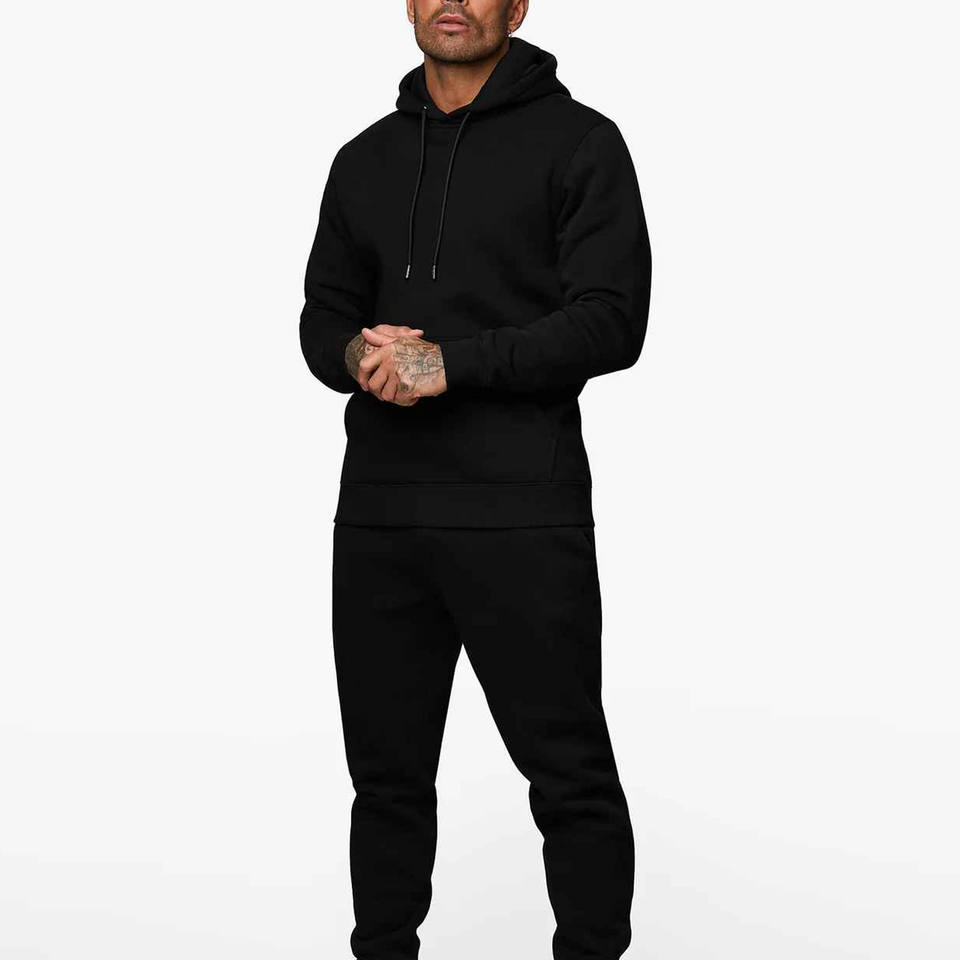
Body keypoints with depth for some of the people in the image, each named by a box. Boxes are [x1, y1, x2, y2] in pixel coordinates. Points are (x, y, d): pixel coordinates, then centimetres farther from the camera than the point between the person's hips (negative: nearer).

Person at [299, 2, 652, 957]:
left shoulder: (578, 142, 0)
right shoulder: (366, 159, 17)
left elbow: (611, 322, -9)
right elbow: (322, 314, 17)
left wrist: (451, 361, -18)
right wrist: (357, 352, -7)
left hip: (520, 511, -5)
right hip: (378, 510, 5)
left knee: (568, 772, 0)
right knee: (386, 769, 12)